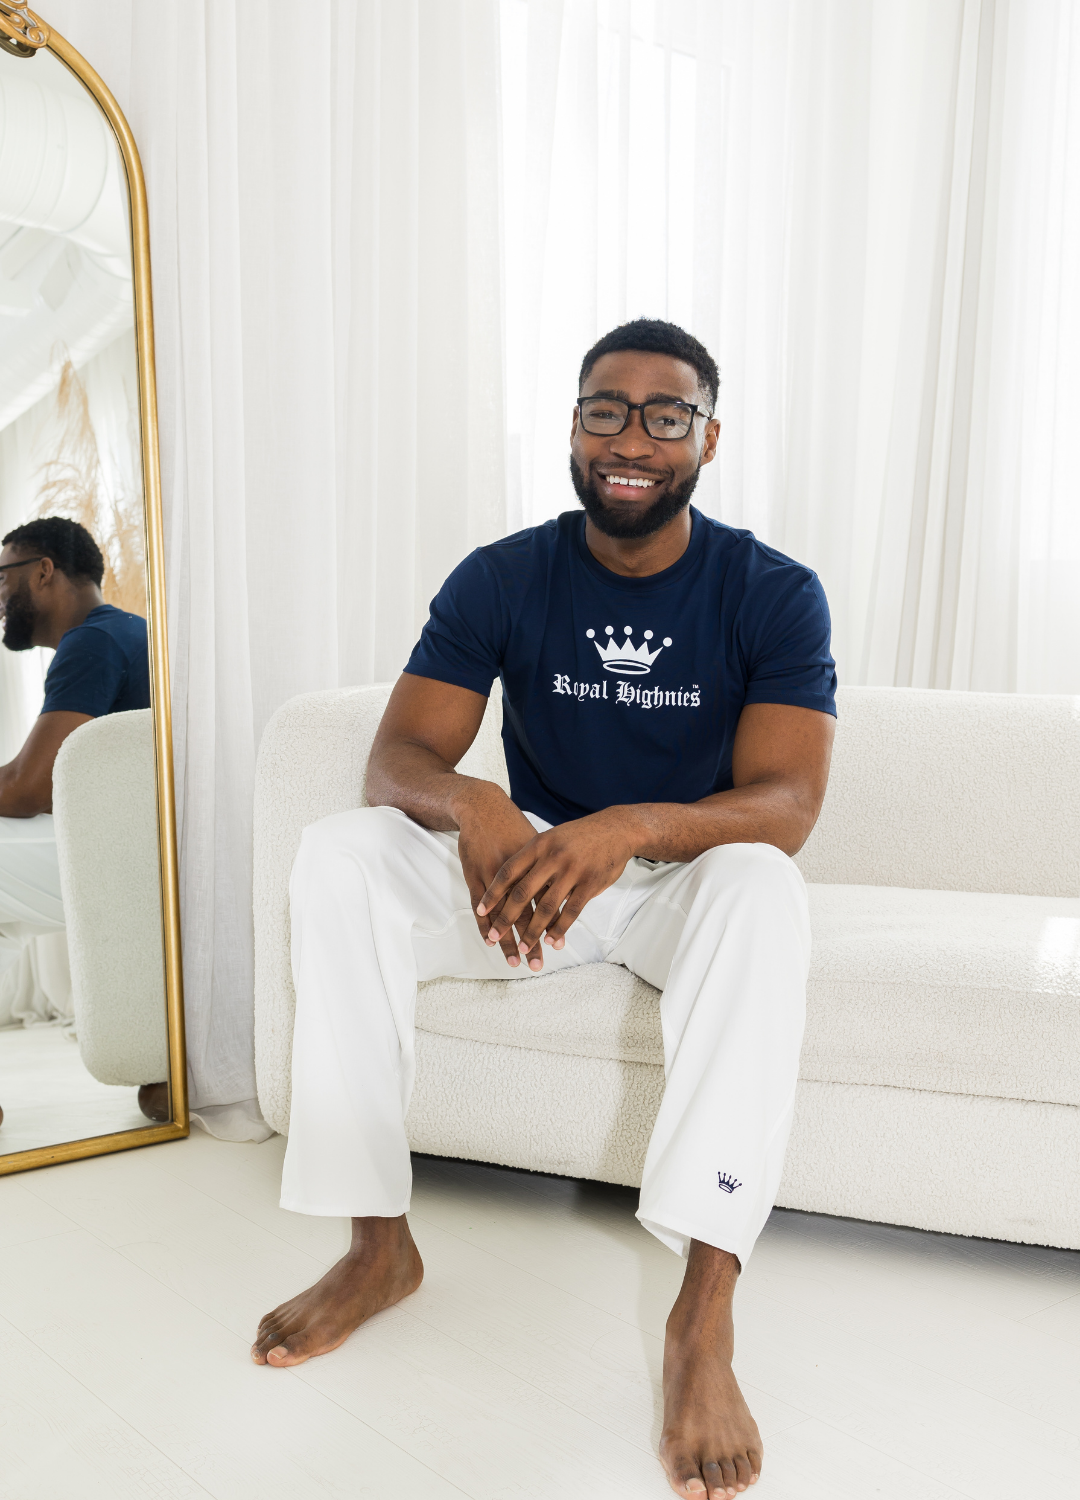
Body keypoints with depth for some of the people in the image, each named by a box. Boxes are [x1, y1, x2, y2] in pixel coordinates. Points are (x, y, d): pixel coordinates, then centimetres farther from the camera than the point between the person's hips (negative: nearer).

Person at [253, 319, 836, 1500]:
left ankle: (704, 1314, -36)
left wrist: (632, 827, -41)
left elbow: (785, 804, -20)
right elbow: (395, 756, -12)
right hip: (527, 868, 2)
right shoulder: (501, 580, -5)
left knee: (763, 886, -36)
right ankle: (377, 1244, -16)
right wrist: (467, 806, -38)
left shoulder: (773, 593, -10)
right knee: (338, 854, -22)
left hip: (685, 879, -1)